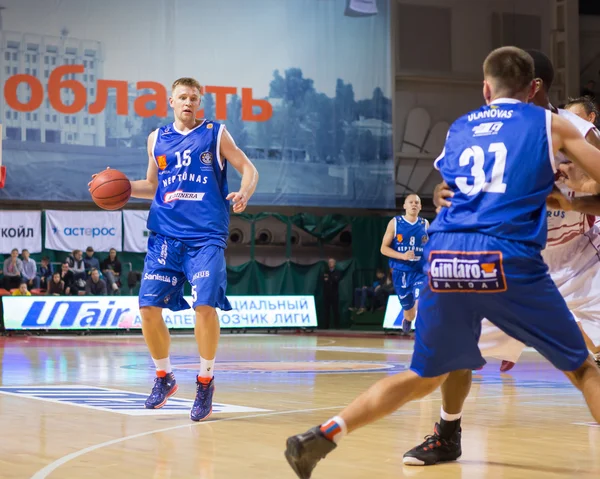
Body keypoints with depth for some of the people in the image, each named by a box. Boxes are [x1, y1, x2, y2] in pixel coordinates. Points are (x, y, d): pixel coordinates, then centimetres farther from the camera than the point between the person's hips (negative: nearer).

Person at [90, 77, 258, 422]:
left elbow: (248, 169, 6)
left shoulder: (215, 134, 5)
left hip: (206, 236, -3)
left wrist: (244, 193, -15)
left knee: (205, 305, -17)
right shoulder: (157, 139, 14)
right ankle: (165, 377, 18)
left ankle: (206, 381, 2)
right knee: (148, 307, -4)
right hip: (165, 234, 4)